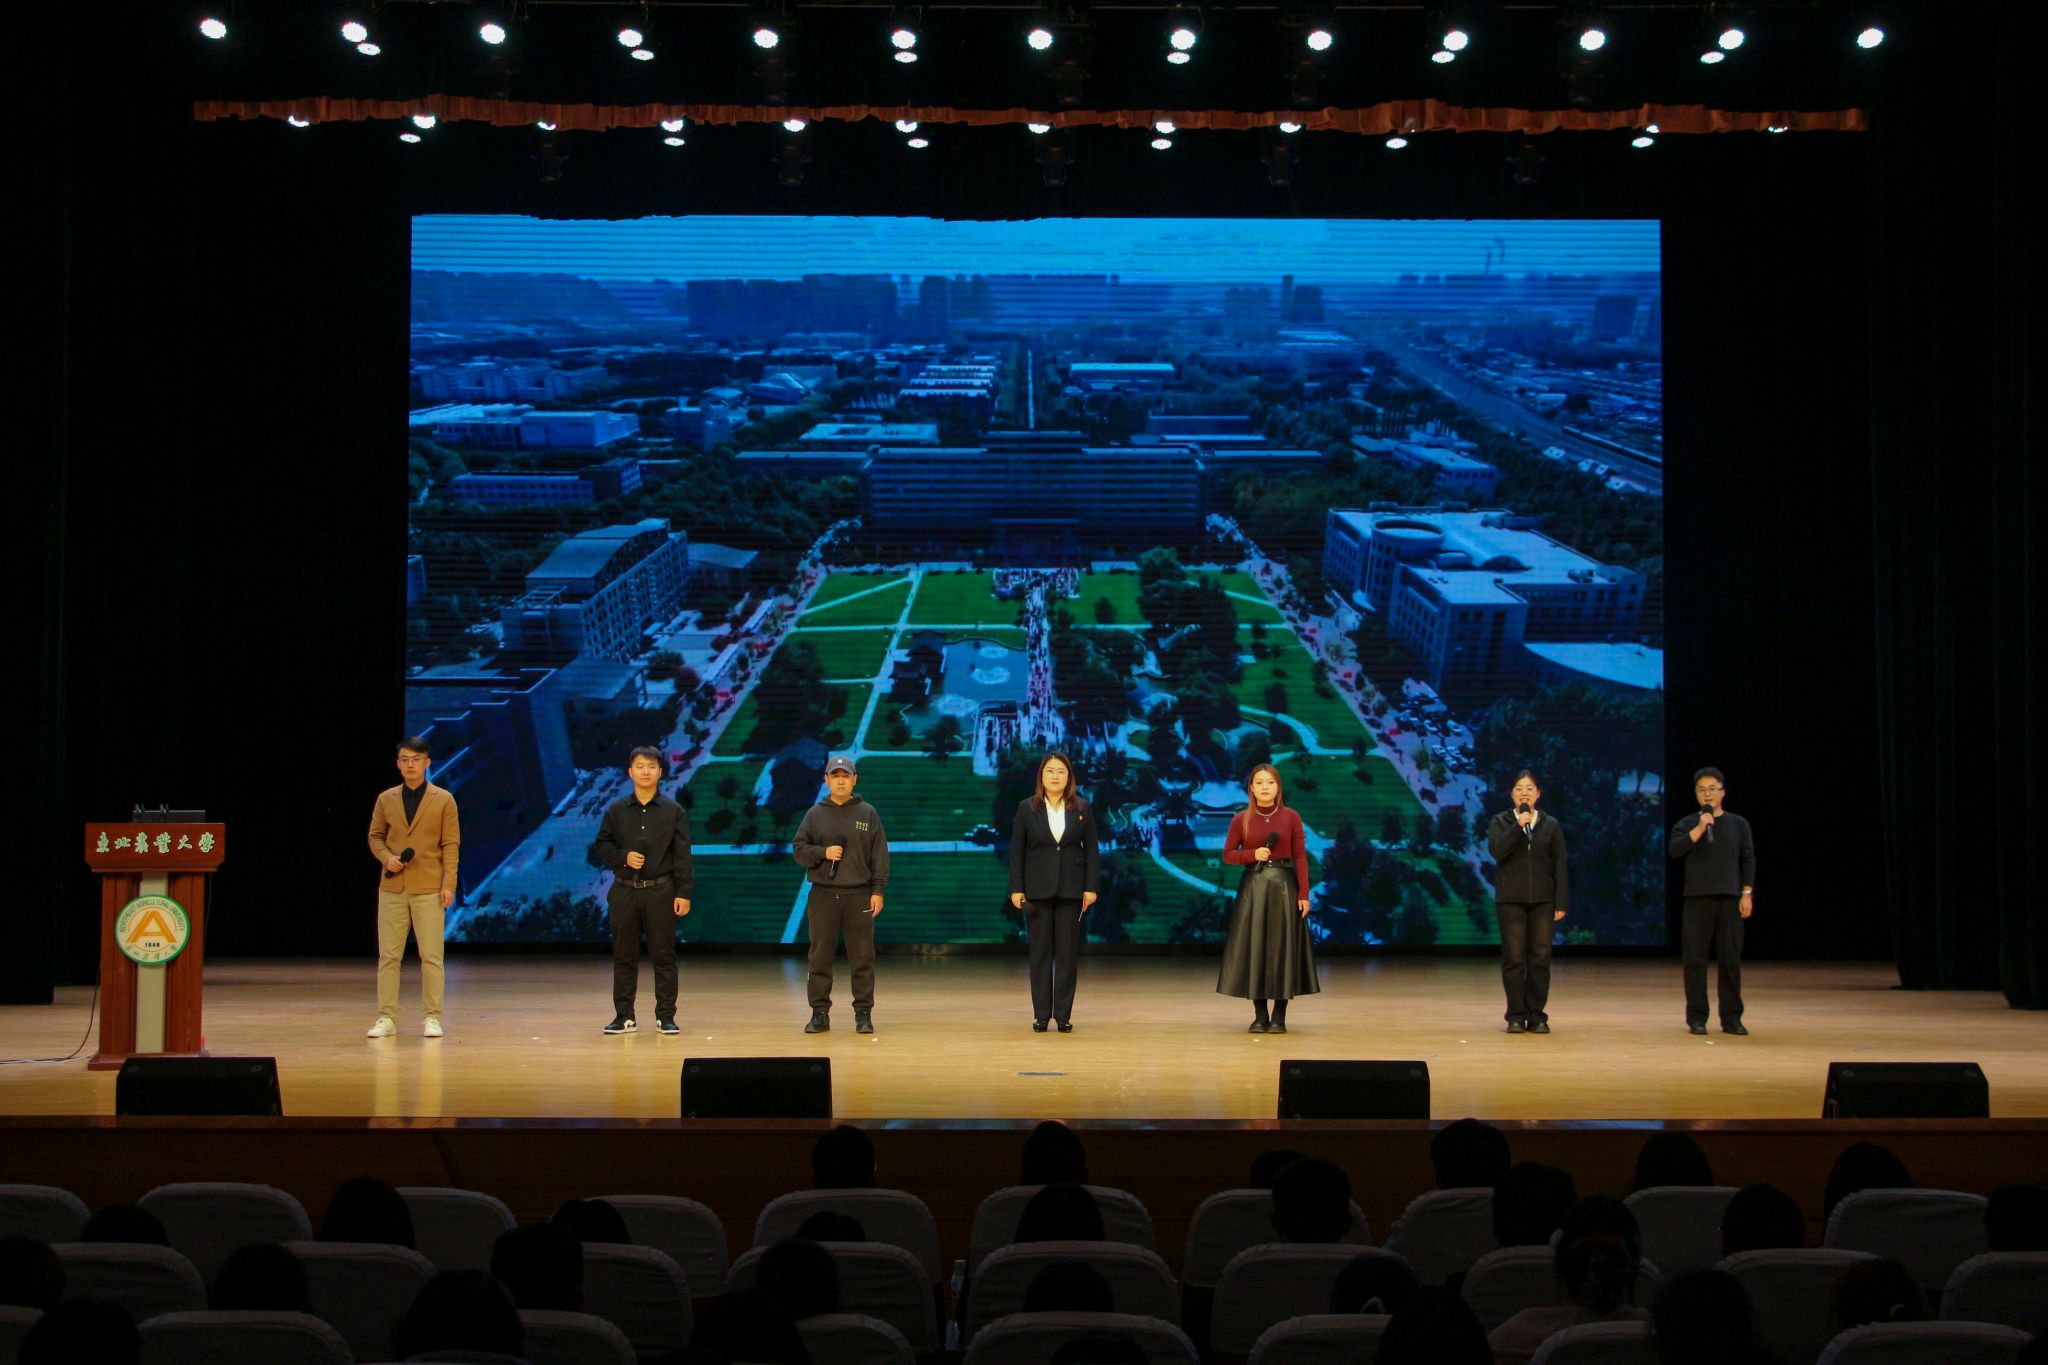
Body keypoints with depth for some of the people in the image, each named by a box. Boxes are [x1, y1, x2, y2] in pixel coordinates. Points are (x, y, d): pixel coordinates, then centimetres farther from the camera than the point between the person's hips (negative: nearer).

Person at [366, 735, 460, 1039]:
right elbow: (375, 836, 14)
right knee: (388, 955, 2)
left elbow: (451, 844, 0)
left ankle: (432, 1017, 4)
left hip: (428, 888, -2)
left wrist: (448, 883, -8)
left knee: (431, 956, -2)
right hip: (392, 888, 2)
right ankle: (386, 1018, 7)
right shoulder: (386, 799, 8)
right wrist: (386, 857, -7)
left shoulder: (443, 800, 1)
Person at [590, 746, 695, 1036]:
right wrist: (623, 857, -10)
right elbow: (601, 846, 10)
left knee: (663, 956, 1)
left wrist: (684, 893, -7)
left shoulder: (674, 811, 1)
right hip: (624, 891, 2)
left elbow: (682, 856, -1)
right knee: (624, 956, 6)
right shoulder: (616, 810, 6)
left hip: (660, 892, -2)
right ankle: (624, 1016, 13)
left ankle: (665, 1017, 7)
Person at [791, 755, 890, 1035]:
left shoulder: (868, 814, 5)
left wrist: (878, 890, -5)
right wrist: (823, 852, -12)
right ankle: (820, 1013, 10)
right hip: (823, 895, 1)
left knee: (862, 958, 0)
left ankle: (863, 1014, 7)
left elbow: (879, 855, 3)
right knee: (820, 958, 2)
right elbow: (798, 850, 5)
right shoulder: (815, 814, 8)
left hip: (859, 896, -1)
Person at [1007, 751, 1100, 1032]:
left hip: (1071, 889, 1)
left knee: (1068, 952, 2)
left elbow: (1091, 849, 3)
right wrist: (1016, 889, -4)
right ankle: (1041, 1015, 5)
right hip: (1037, 890, -1)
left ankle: (1063, 1014, 5)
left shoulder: (1082, 808, 4)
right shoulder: (1027, 808, 1)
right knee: (1040, 951, 2)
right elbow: (1016, 850, 1)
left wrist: (1091, 887, -4)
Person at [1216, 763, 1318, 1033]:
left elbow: (1300, 857, -2)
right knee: (1254, 948, 0)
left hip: (1284, 887, -1)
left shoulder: (1291, 817, 0)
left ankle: (1279, 1016, 6)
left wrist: (1304, 893, -8)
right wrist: (1253, 854, -13)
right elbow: (1228, 855, 6)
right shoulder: (1241, 819, 2)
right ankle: (1259, 1015, 8)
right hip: (1253, 886, 1)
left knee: (1283, 948, -1)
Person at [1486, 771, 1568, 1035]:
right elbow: (1496, 850, -12)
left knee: (1540, 958, 0)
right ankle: (1516, 1016, 4)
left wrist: (1560, 902, -1)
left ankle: (1537, 1015, 7)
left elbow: (1559, 865, 5)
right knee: (1513, 958, -1)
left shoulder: (1551, 825, 7)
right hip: (1510, 900, -1)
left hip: (1542, 901, 1)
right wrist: (1518, 826, -20)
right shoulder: (1500, 822, 5)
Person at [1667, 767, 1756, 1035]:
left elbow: (1748, 860, 7)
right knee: (1696, 959, -2)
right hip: (1697, 899, -1)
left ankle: (1731, 1018, 7)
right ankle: (1696, 1017, 4)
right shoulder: (1687, 824, 6)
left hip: (1730, 900, 1)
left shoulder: (1738, 824, 9)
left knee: (1731, 960, 1)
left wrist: (1747, 894, -1)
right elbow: (1674, 849, -12)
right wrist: (1700, 828, -18)